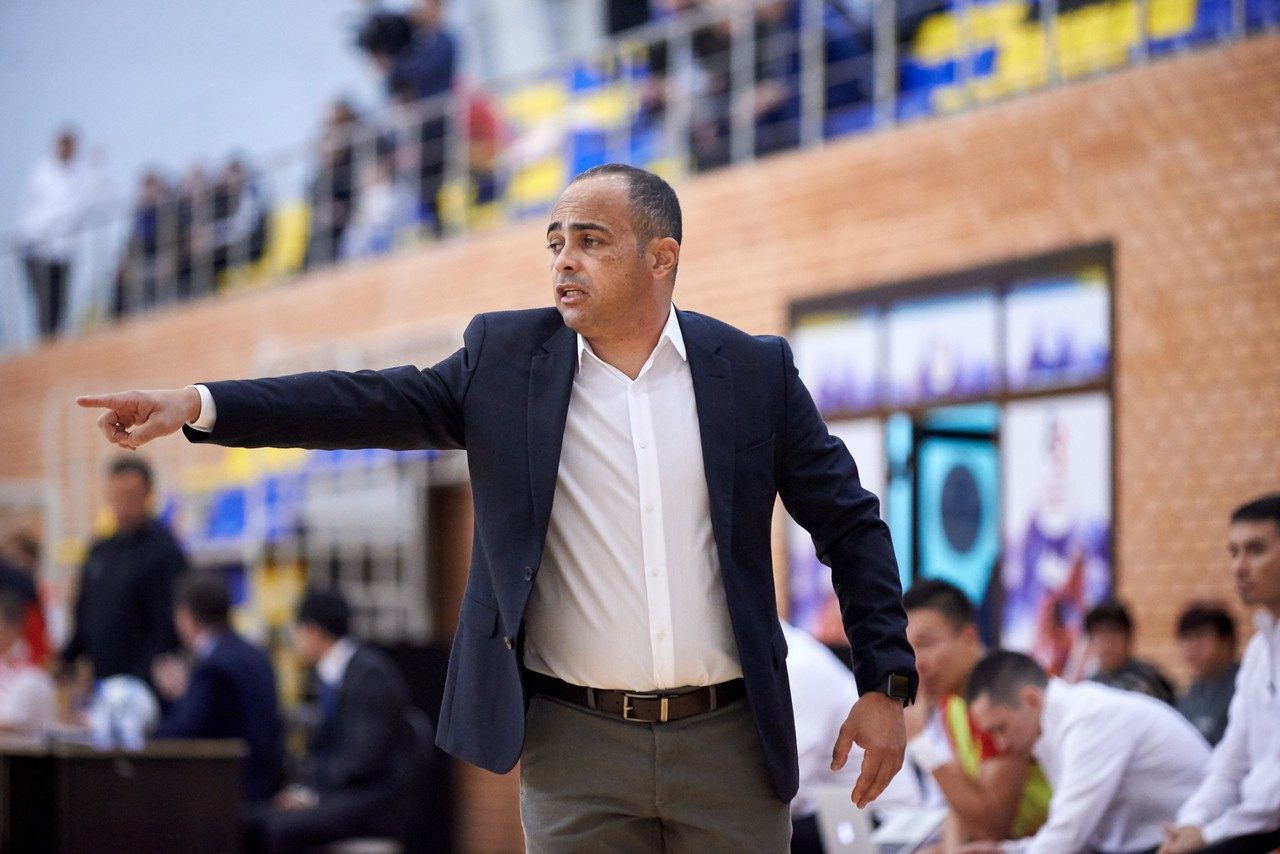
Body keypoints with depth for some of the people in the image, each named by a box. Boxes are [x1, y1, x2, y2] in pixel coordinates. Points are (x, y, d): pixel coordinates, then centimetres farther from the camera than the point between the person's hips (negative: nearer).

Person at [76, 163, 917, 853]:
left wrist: (886, 684, 0)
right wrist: (199, 406, -14)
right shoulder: (506, 356, 5)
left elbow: (849, 523, 6)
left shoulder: (754, 371, 3)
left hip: (730, 741, 0)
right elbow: (379, 402, -3)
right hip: (577, 744, 0)